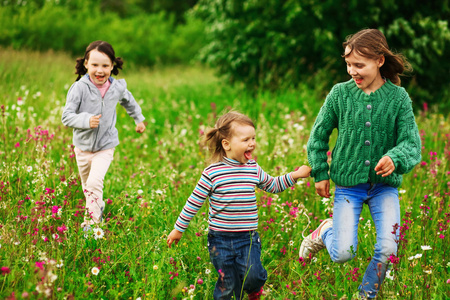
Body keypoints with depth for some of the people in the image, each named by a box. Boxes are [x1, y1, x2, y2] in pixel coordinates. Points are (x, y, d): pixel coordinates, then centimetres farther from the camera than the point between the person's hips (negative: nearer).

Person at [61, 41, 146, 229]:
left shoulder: (117, 88, -8)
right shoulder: (79, 88, -18)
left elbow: (129, 102, 16)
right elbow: (66, 117, -19)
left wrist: (139, 119, 28)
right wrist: (86, 120, -35)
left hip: (105, 146, -1)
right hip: (83, 145, 1)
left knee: (94, 182, -20)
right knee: (86, 185, 19)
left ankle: (92, 220, -8)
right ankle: (99, 206, 47)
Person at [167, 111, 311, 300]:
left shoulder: (253, 169, 4)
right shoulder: (212, 173, -10)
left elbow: (273, 186, 23)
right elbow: (194, 202, -2)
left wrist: (295, 176, 12)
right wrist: (179, 229, 4)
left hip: (248, 238, 3)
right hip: (220, 240, -2)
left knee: (252, 276, -14)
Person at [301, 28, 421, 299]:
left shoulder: (398, 97, -6)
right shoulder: (340, 93, -5)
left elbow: (412, 142, -12)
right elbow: (319, 135, 7)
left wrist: (395, 158, -34)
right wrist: (320, 174, 5)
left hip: (385, 186, 0)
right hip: (348, 184, 0)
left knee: (388, 250, -12)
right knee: (342, 254, -9)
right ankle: (326, 232, 27)